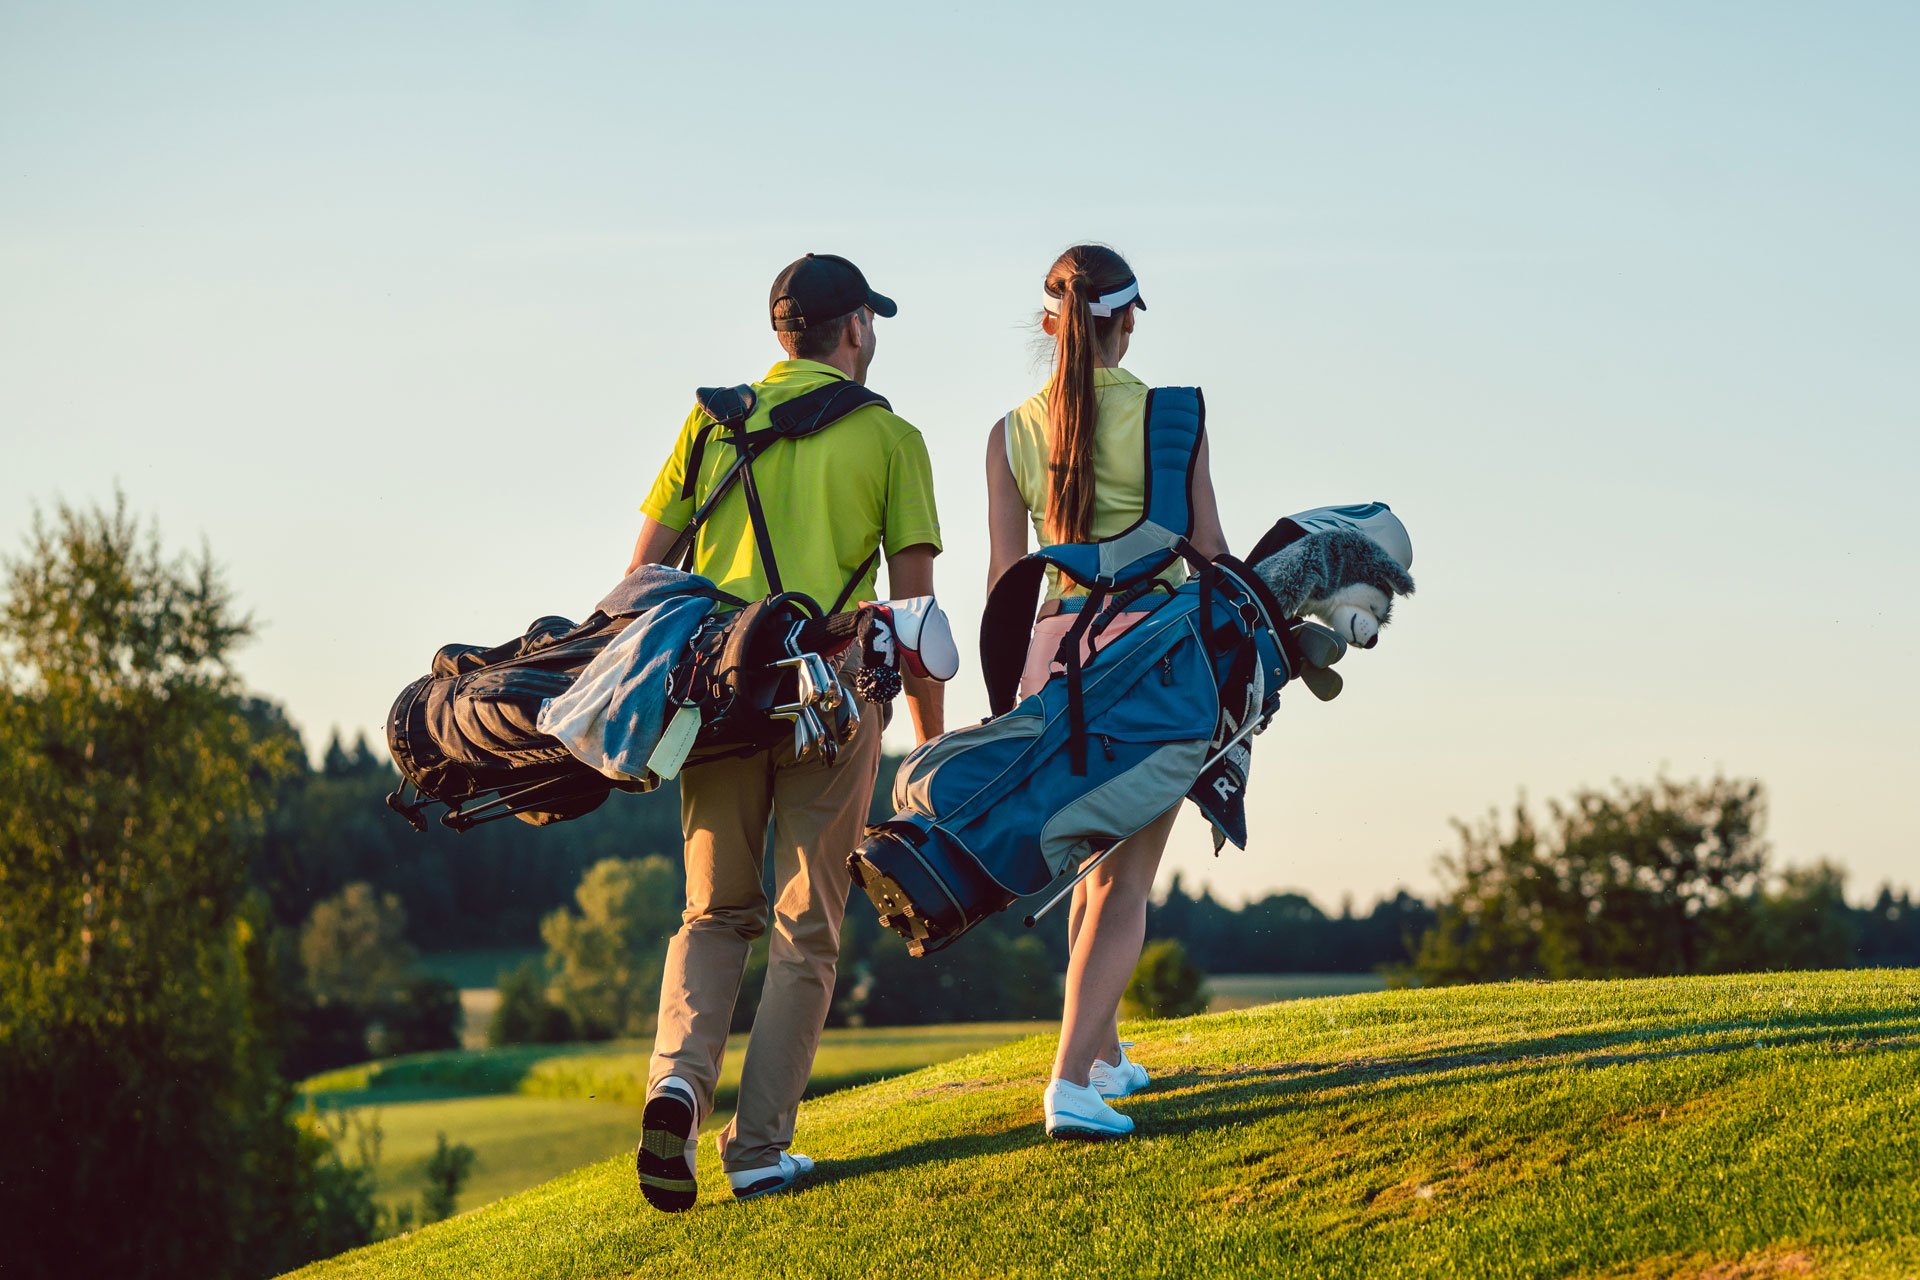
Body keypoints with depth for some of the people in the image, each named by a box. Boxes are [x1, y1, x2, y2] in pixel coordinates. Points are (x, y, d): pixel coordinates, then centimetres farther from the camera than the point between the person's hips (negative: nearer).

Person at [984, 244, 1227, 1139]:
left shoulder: (1011, 435, 3)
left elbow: (1006, 576, 3)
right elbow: (1210, 557, -5)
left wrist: (1015, 686, 11)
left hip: (1061, 653, 4)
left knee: (1098, 867, 22)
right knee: (1128, 879, -3)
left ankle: (1104, 1056, 30)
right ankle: (1071, 1079, -16)